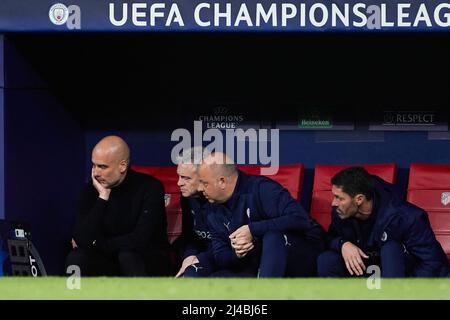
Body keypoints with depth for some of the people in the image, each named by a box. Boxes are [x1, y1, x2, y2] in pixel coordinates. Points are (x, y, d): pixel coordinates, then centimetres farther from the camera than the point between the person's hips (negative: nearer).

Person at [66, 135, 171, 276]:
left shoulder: (149, 187, -16)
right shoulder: (91, 190, -6)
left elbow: (140, 241, -24)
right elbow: (83, 240, -19)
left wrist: (96, 244, -15)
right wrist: (102, 197, -23)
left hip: (151, 262, -3)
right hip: (109, 261, 3)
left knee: (127, 255, -36)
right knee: (75, 259, -25)